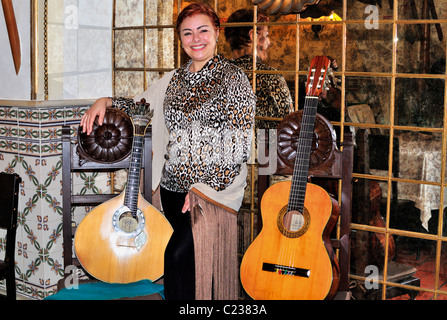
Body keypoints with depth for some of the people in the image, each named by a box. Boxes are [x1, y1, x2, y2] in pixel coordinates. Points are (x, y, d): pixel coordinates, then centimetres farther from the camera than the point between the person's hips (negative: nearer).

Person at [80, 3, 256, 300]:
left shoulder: (233, 78, -5)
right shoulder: (174, 79, 12)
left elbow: (240, 144, -11)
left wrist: (205, 187, -17)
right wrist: (105, 102, 4)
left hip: (216, 189, -6)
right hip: (173, 186, 6)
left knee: (179, 254, -17)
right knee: (184, 257, 9)